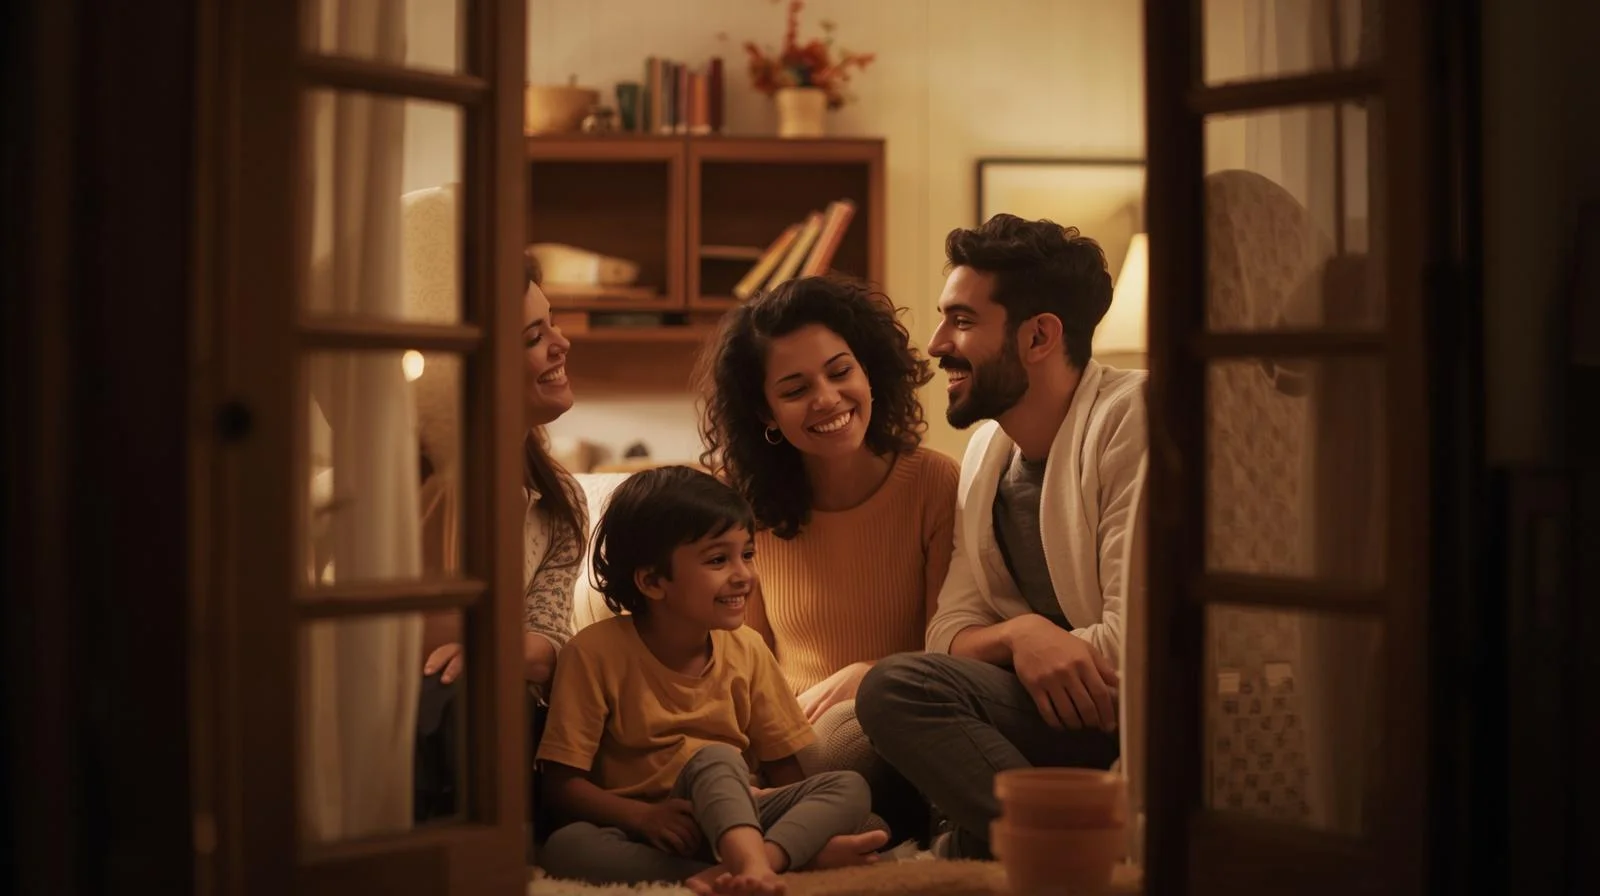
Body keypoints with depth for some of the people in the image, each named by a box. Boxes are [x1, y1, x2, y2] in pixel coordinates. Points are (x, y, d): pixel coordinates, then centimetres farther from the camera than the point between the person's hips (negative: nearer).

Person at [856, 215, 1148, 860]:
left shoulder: (1131, 419, -12)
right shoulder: (987, 451, 12)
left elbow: (1139, 642, -18)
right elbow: (950, 632, 8)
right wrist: (1023, 635, -14)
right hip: (1065, 711, 7)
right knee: (893, 689, -19)